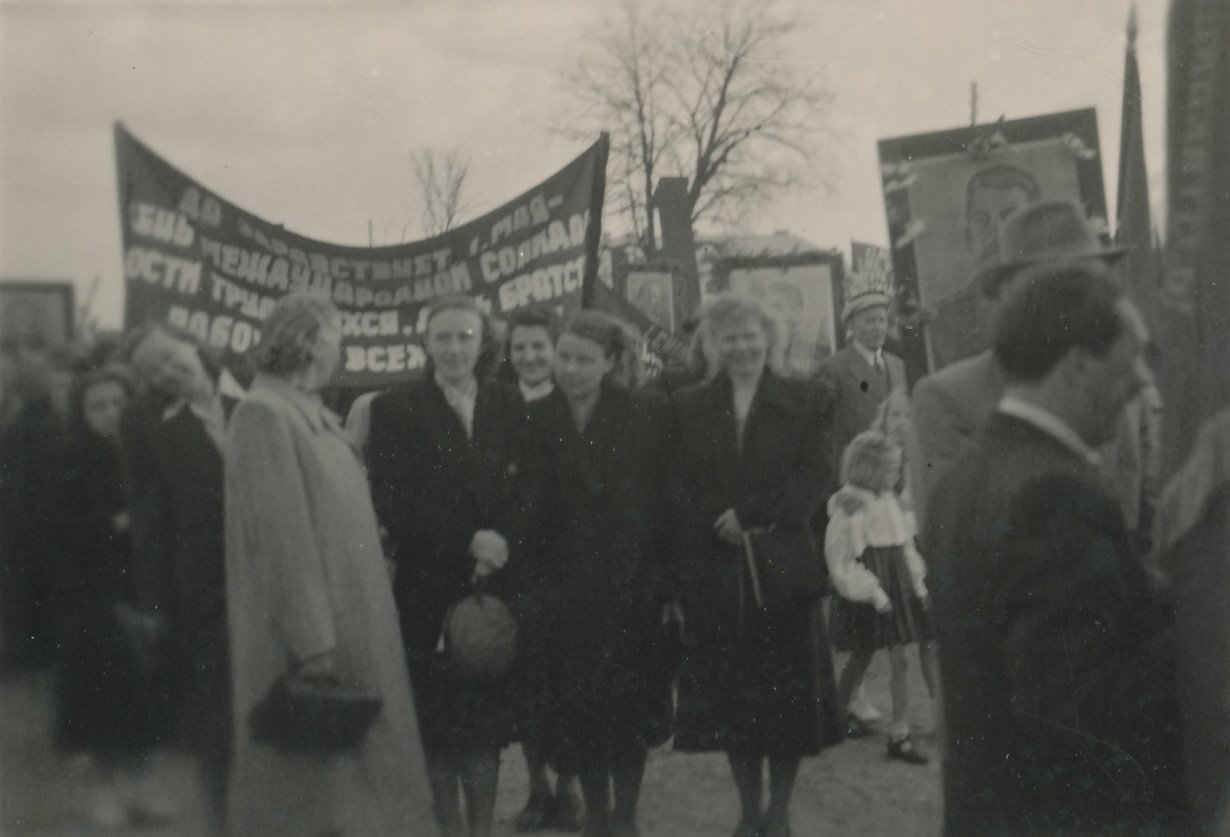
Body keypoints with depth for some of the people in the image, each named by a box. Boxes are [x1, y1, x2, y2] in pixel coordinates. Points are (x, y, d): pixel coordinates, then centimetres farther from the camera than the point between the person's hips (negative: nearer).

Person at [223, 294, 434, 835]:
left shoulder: (319, 418, 12)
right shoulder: (263, 415, -15)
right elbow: (280, 534, -20)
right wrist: (312, 641, -22)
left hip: (350, 623, 9)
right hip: (303, 632, -9)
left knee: (351, 771, 14)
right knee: (304, 789, 2)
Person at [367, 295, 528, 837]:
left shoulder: (510, 407, 9)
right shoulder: (395, 409, 0)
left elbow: (527, 494, 4)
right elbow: (392, 502, -8)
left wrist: (502, 544, -13)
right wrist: (465, 541, -14)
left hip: (496, 586, 2)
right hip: (428, 589, -2)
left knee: (486, 720, 6)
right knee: (437, 726, 5)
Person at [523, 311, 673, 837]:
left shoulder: (648, 412, -6)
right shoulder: (537, 418, 0)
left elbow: (668, 498, -7)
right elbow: (535, 507, -1)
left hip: (635, 582, -2)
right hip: (568, 589, 2)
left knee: (632, 704, 9)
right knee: (577, 706, 9)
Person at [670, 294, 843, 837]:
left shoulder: (801, 402, 3)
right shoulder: (687, 407, 8)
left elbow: (812, 480, -6)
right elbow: (677, 492, 2)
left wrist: (752, 514, -16)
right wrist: (722, 527, -12)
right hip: (714, 574, 1)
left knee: (787, 699, 3)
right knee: (729, 699, 7)